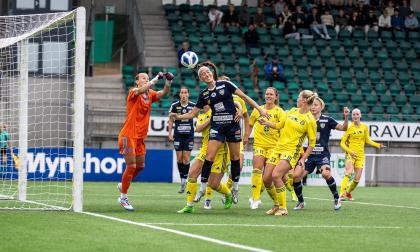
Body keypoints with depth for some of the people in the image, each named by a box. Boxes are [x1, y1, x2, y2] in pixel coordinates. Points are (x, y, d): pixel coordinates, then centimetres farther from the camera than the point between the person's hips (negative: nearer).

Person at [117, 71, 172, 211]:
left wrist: (168, 81, -24)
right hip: (128, 135, -7)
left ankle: (123, 185, 35)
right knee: (131, 166, -9)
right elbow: (143, 89, -29)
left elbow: (163, 92, -6)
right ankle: (123, 198, 2)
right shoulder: (133, 92, -7)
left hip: (140, 136, 7)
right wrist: (157, 77, -33)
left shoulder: (150, 94, 10)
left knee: (140, 166, 11)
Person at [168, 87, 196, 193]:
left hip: (189, 135, -1)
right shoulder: (174, 106, -1)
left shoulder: (193, 105, -1)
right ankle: (182, 180, 14)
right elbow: (171, 120, 6)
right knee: (179, 158, 0)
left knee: (186, 158, -5)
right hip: (178, 135, 1)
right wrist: (170, 133, 1)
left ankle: (184, 181, 1)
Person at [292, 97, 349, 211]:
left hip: (323, 155, -4)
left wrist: (346, 117, -20)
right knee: (296, 175, -14)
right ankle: (301, 202, 7)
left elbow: (343, 128, -4)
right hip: (309, 154, 4)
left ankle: (336, 198, -8)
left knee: (326, 173, -31)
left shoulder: (327, 120, -1)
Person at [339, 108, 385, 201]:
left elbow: (367, 140, 18)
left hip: (360, 155, 4)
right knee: (348, 173, -25)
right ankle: (342, 194, -31)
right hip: (350, 154, -4)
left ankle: (348, 192, 28)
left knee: (357, 178, 1)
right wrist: (349, 151, -17)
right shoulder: (349, 127, -5)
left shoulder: (364, 127, 7)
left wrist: (378, 145, 4)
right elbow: (342, 143, -2)